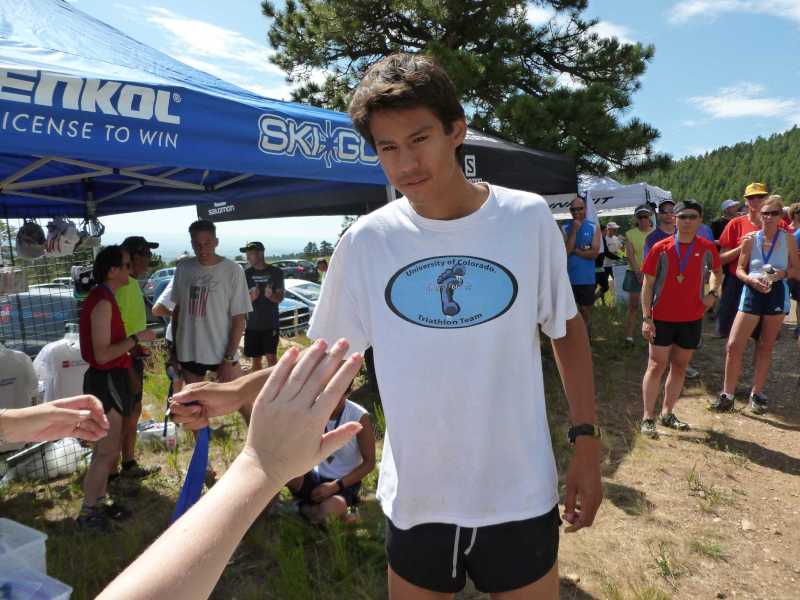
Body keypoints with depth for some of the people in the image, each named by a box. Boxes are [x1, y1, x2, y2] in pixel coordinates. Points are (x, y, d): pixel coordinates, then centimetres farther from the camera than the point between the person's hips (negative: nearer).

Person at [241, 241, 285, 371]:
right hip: (252, 324, 3)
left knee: (271, 356, -5)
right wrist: (250, 297, -20)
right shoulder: (247, 273, 4)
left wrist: (270, 295, -26)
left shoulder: (276, 272, -1)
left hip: (271, 323, -3)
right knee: (255, 358, 8)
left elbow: (280, 298, -3)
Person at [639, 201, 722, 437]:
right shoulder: (661, 248, -7)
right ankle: (648, 418, 5)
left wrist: (713, 293, 1)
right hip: (662, 318, -3)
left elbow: (718, 271, 21)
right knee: (657, 366, -2)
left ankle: (667, 413, 25)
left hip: (692, 319, 3)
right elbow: (648, 284, -5)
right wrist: (646, 318, -10)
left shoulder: (707, 248, 0)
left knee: (680, 367, 11)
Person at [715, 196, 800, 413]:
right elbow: (739, 269, 4)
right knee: (734, 345, -7)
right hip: (752, 293, 0)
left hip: (777, 294, 0)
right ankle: (727, 395, 4)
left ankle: (757, 394, 24)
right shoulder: (750, 239, 1)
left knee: (765, 347, 11)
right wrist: (751, 279, -15)